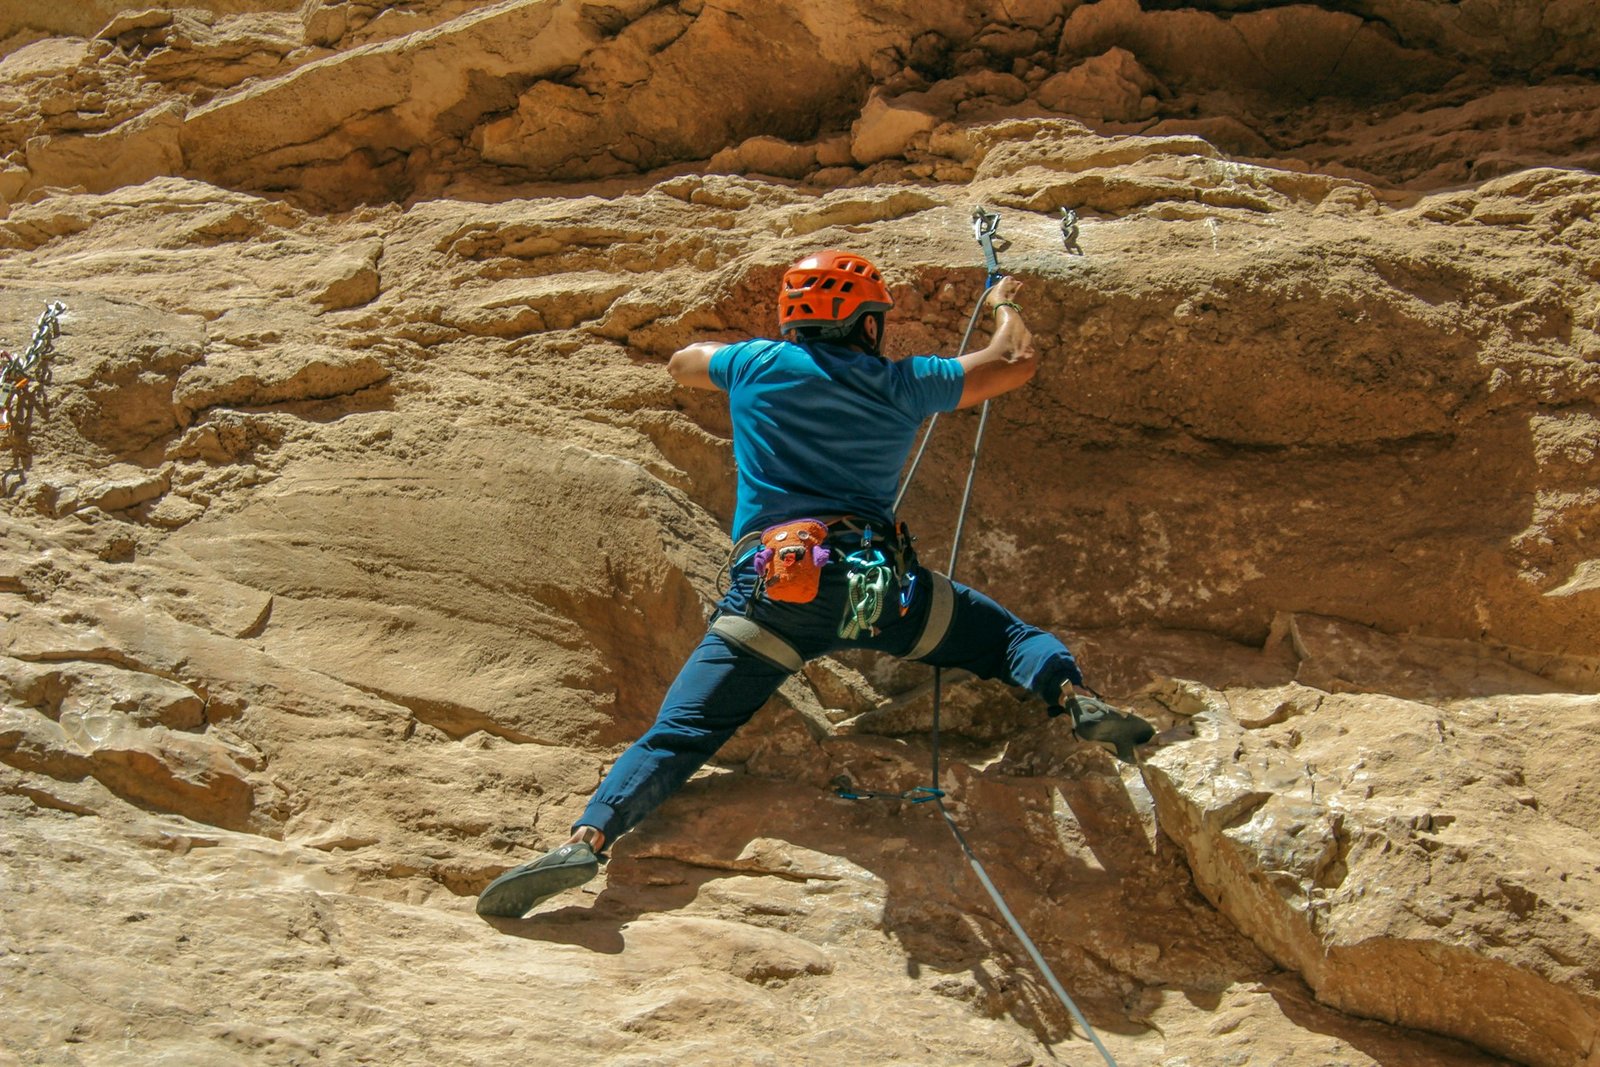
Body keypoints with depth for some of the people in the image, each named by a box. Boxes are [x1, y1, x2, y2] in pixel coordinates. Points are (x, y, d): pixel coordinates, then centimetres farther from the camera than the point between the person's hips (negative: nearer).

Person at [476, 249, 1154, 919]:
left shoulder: (757, 365, 14)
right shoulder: (902, 384, 14)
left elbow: (681, 364, 36)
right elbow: (1016, 362, 24)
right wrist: (1005, 304, 45)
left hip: (770, 588, 0)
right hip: (884, 586, 0)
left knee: (678, 734, -3)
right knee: (1009, 635, 20)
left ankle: (587, 837, -25)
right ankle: (1073, 698, -9)